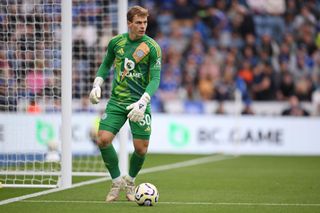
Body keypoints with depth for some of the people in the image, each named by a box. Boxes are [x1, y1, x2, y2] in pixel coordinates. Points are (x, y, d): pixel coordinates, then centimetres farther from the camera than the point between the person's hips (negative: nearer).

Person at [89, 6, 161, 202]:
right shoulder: (116, 42, 2)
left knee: (141, 148, -4)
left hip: (140, 103, -2)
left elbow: (155, 78, -14)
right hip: (117, 100, 3)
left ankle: (130, 181, 27)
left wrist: (142, 102, -27)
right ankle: (117, 182, 7)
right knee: (103, 139, -14)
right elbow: (106, 64, 19)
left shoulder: (152, 47, -10)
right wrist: (97, 85, 4)